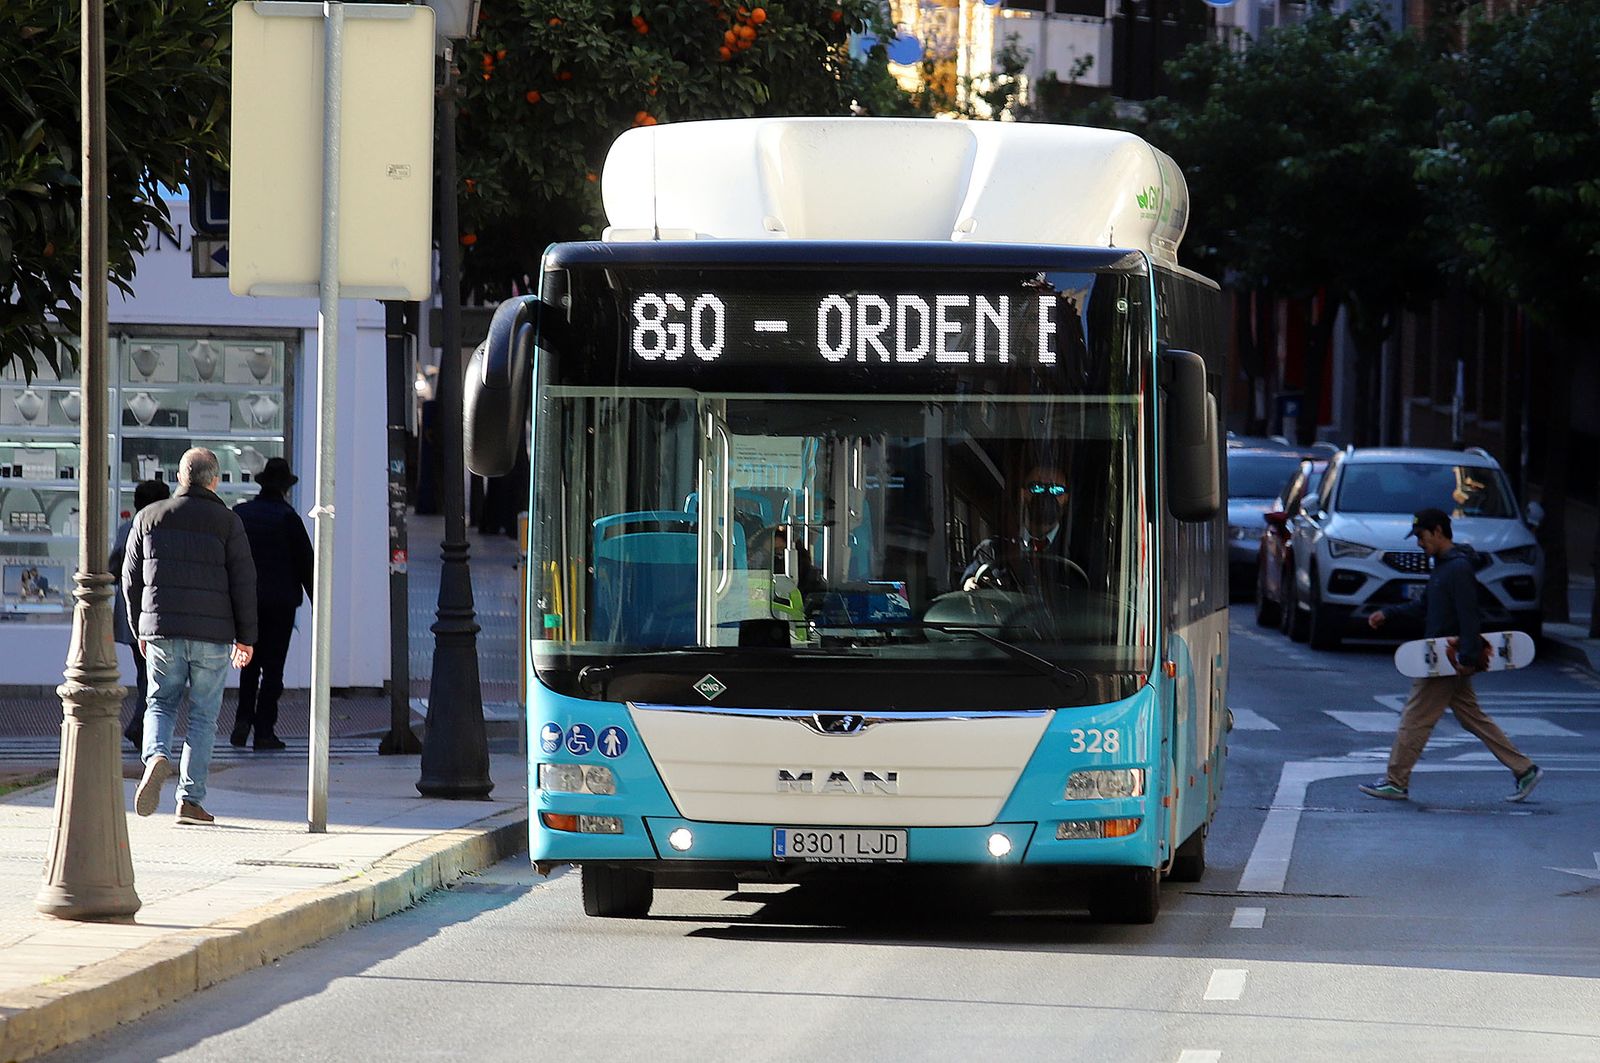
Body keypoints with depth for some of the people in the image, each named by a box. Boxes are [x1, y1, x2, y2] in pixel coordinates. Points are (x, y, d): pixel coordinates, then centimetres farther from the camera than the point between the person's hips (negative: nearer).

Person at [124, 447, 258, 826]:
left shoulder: (149, 517, 5)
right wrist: (246, 637, 5)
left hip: (162, 629, 2)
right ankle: (191, 799, 4)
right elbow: (243, 582, -3)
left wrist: (140, 630, 20)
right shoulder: (226, 522, -2)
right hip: (212, 635, -2)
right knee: (204, 714, 6)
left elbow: (131, 578, 9)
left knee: (161, 702, 15)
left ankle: (156, 756, -15)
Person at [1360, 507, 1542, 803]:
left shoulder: (1459, 569, -16)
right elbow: (1424, 608, 25)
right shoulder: (1442, 566, 15)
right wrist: (1388, 615, 18)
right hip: (1445, 660, 10)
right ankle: (1524, 770, 13)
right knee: (1474, 718, 12)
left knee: (1414, 720, -3)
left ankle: (1396, 783, 5)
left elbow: (1469, 617, -22)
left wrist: (1467, 658, -26)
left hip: (1449, 660, -10)